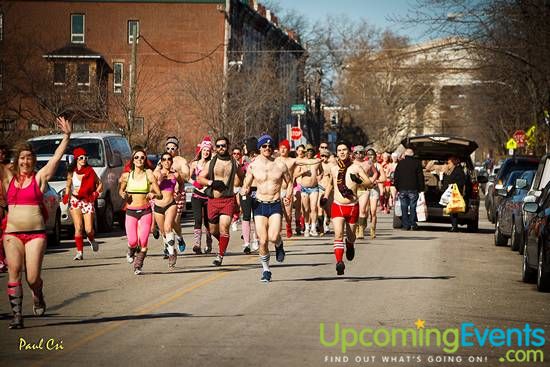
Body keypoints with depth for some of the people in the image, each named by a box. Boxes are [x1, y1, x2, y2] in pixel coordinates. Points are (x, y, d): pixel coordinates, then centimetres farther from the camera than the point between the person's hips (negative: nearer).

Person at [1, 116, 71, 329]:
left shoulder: (40, 177, 3)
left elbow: (57, 158, -5)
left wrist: (67, 136, -14)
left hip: (36, 233, -2)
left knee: (33, 277, -5)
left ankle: (38, 297, 29)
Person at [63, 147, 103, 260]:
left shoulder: (90, 171, 1)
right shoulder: (71, 172, 4)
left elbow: (100, 183, 8)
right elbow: (68, 186, 13)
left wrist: (96, 193, -9)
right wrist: (66, 196, -6)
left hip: (88, 201, 0)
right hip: (75, 201, 0)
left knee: (89, 229, -6)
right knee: (78, 228, -11)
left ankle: (91, 240, 31)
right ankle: (79, 252, -7)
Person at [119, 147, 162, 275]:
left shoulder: (149, 175, -1)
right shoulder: (127, 175, 3)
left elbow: (160, 195, -1)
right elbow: (120, 190, 21)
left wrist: (154, 195, -23)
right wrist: (123, 195, -2)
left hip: (145, 212, -1)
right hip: (131, 212, 1)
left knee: (143, 241, -11)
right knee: (133, 241, -9)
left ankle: (138, 266, 9)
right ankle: (131, 252, 27)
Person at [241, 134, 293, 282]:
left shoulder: (280, 165, 1)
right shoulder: (253, 166, 1)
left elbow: (289, 182, 14)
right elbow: (246, 185, 9)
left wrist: (289, 193, -5)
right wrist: (244, 191, -14)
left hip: (275, 205, -1)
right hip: (260, 205, 1)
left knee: (273, 237, -20)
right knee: (263, 241, -4)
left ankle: (279, 245, 18)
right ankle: (265, 269, 16)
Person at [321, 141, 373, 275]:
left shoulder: (355, 168, -5)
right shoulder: (334, 169, 5)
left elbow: (370, 183, -11)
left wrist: (359, 180, -29)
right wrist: (325, 196, 18)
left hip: (352, 207, -1)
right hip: (337, 206, 1)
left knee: (350, 236, 14)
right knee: (338, 234, -18)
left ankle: (350, 245, 50)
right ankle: (339, 262, -27)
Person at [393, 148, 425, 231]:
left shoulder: (400, 163, 5)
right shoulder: (417, 163, -1)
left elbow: (395, 177, 8)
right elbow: (420, 176, -1)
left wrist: (397, 187, 14)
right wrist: (421, 188, 5)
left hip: (402, 189, 2)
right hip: (413, 189, -2)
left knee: (404, 208, 5)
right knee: (412, 207, 2)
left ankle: (405, 225, 2)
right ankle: (413, 225, -2)